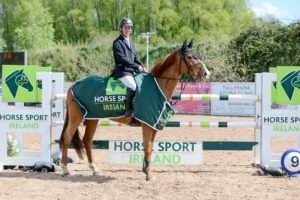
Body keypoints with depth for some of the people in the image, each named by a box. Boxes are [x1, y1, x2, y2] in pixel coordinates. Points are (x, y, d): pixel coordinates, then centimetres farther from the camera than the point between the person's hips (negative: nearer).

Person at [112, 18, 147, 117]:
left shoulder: (131, 43, 22)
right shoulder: (117, 43, -4)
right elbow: (122, 59, -14)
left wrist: (142, 66, 2)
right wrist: (137, 66, -17)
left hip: (133, 71, 8)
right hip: (122, 71, -8)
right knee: (132, 86, -30)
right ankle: (128, 111, -25)